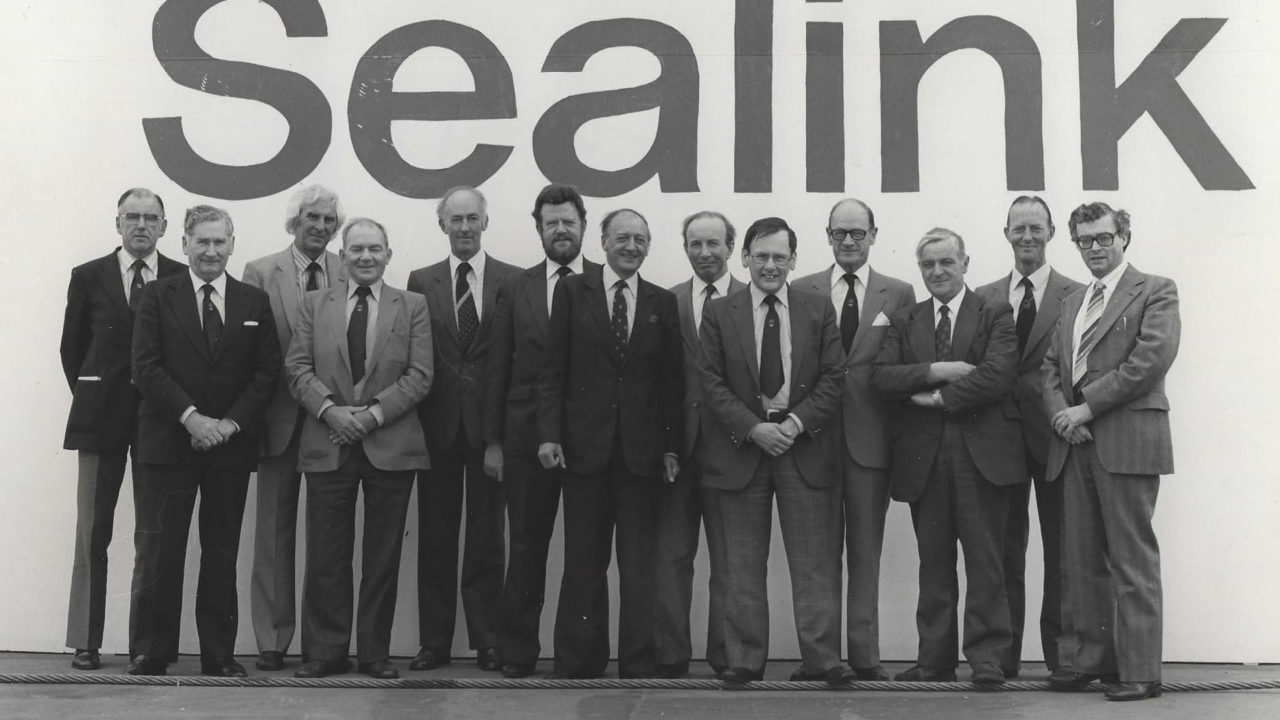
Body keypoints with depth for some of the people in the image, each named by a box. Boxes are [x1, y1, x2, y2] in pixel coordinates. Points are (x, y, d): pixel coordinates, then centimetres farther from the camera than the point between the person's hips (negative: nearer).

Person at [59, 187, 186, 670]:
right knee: (92, 534, 3)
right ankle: (85, 642, 8)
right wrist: (89, 398, 7)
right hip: (102, 415, 1)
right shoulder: (88, 277, 7)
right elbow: (72, 349, 11)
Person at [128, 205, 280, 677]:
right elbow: (146, 367, -4)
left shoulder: (255, 302, 10)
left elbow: (268, 371, 4)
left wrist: (231, 422, -8)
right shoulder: (158, 296, 5)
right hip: (168, 443, -1)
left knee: (222, 553, 6)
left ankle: (219, 654, 14)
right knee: (159, 550, 0)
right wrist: (190, 417, -14)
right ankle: (151, 653, 10)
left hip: (232, 442, 2)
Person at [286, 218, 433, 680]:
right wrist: (331, 409, -13)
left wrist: (373, 413, -13)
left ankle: (375, 652, 14)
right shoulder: (315, 305, 11)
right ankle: (325, 651, 13)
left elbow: (419, 375, -2)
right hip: (328, 446, 1)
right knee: (326, 555, 4)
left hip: (391, 446, -1)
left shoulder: (413, 307, 7)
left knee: (383, 556, 5)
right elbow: (298, 368, 3)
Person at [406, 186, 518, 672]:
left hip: (490, 423, -1)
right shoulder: (421, 282, 7)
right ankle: (434, 641, 15)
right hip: (438, 423, 2)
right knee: (435, 537, 7)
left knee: (488, 537, 4)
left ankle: (487, 640, 13)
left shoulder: (514, 281, 2)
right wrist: (414, 418, -3)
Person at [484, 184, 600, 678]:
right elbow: (497, 369, 8)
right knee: (527, 548, 6)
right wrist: (493, 441, 3)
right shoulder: (515, 289, 10)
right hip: (528, 437, 1)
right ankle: (517, 652, 15)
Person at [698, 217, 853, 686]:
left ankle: (821, 659, 4)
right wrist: (754, 428, -12)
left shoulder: (819, 311, 8)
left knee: (815, 562, -1)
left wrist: (795, 423, -11)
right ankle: (745, 660, 12)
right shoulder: (718, 314, 5)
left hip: (804, 448, 0)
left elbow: (833, 378, 3)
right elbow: (712, 383, -1)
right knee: (743, 565, 5)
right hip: (740, 446, 0)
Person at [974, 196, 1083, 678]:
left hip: (1053, 435, -2)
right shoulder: (985, 298, 10)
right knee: (1005, 548, 5)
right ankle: (1004, 656, 10)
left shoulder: (1077, 296, 3)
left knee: (1060, 549, 5)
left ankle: (1061, 654, 14)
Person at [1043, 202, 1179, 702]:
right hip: (1078, 443, 6)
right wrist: (1060, 412, -2)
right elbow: (1051, 366, 18)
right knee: (1083, 559, 8)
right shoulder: (1072, 302, 23)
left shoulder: (1156, 291, 3)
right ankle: (1093, 659, 16)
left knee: (1132, 559, -5)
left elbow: (1151, 358, -11)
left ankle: (1139, 670, -1)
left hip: (1127, 440, -6)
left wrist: (1086, 407, -12)